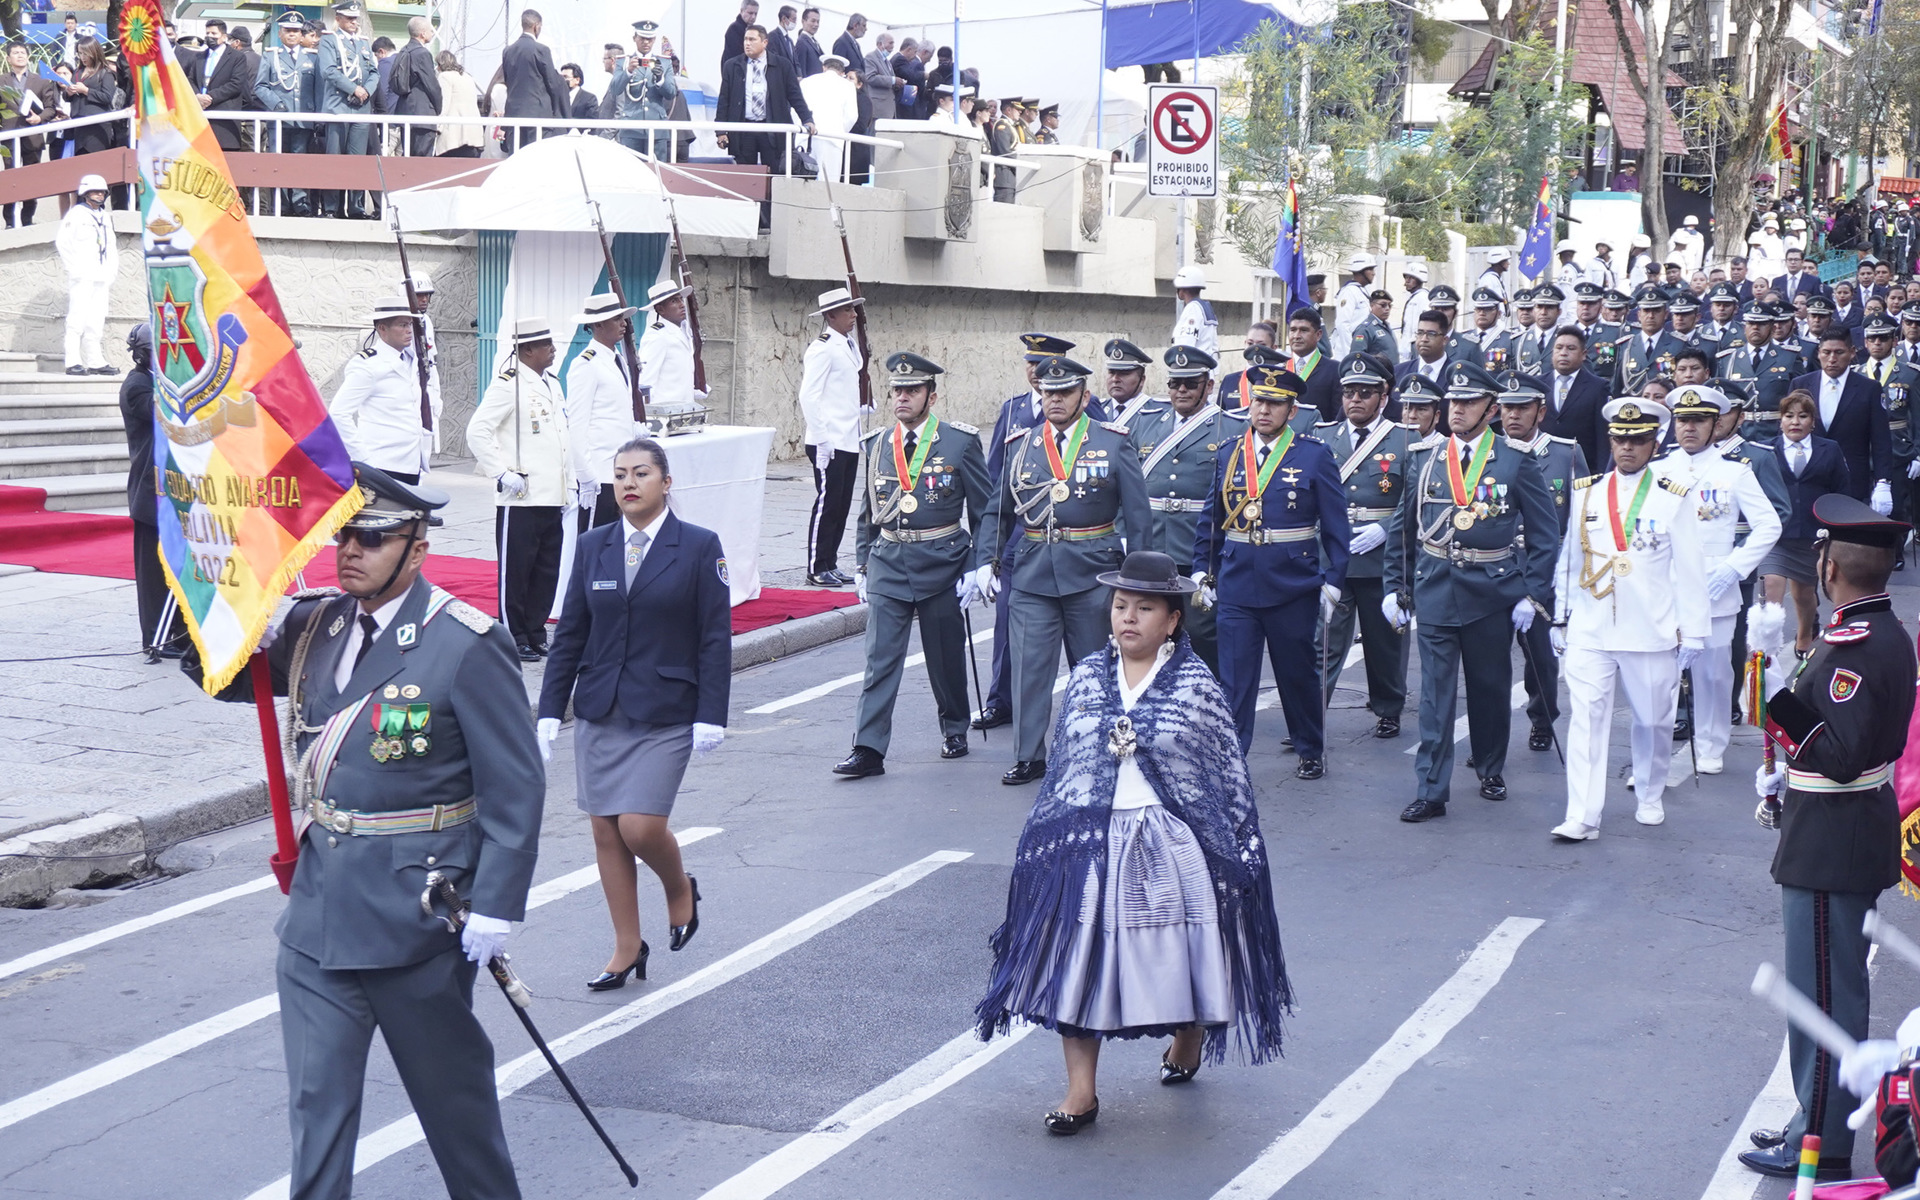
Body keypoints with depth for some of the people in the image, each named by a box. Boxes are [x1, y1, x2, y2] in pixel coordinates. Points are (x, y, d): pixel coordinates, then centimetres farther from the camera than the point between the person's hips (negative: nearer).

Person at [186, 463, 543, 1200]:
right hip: (319, 909, 5)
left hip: (417, 914, -5)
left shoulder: (468, 646, -14)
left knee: (450, 1085, 13)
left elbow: (515, 789, -13)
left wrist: (496, 909, -17)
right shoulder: (315, 626, 5)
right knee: (316, 1096, 7)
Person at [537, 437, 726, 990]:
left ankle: (680, 887, 21)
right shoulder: (592, 546, 6)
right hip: (599, 713, 4)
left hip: (664, 715, -4)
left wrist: (711, 716, -10)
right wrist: (550, 711, 5)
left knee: (640, 825, -12)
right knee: (605, 829, 5)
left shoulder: (699, 547, -3)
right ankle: (627, 948, 18)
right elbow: (569, 634, 9)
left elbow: (715, 639, -4)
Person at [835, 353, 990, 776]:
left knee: (946, 655, 10)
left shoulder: (960, 443, -5)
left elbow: (984, 510, -2)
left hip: (941, 563, -2)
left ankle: (954, 729, 32)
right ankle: (868, 749, -8)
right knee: (880, 657, -5)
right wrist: (862, 566, 12)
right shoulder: (877, 445, 7)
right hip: (887, 565, 2)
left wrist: (976, 567, -7)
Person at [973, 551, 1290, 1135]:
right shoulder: (1086, 677, 6)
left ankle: (1190, 1035, 41)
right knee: (1075, 957, -2)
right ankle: (1080, 1091, 7)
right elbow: (1063, 763, 12)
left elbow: (1231, 774, 0)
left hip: (1168, 844, -2)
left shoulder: (1196, 684, -3)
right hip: (1087, 845, 3)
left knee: (1174, 951, 7)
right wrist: (1042, 843, 12)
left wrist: (1236, 850, -3)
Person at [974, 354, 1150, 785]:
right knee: (1028, 666, -2)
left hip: (1092, 572, -2)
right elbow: (997, 511, 13)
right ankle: (1029, 757, 6)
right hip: (1031, 574, 2)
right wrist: (985, 561, 2)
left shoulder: (1113, 443, 0)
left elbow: (1137, 512, 0)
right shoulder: (1020, 446, 8)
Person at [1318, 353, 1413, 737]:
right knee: (1324, 643, -4)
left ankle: (1388, 711, 28)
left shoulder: (1405, 440, 1)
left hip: (1383, 558, -1)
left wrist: (1385, 529, -15)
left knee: (1385, 641, 11)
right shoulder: (1321, 438, 8)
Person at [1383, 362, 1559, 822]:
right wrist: (1395, 587, 6)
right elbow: (1401, 528, 11)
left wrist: (1533, 594, -7)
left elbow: (1544, 533, -1)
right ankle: (1430, 791, -2)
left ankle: (1491, 769, 32)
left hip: (1493, 593, -1)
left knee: (1491, 686, 12)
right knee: (1435, 692, -2)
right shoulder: (1426, 460, 5)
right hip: (1435, 591, 1)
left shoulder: (1517, 462, -3)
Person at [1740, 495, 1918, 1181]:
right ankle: (1826, 1121, 30)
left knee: (1823, 993, -1)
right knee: (1838, 989, 18)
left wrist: (1781, 701, -24)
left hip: (1829, 850, -10)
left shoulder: (1852, 648, -23)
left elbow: (1843, 757, -28)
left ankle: (1820, 1145, 8)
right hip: (1861, 834, 10)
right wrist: (1789, 778, 17)